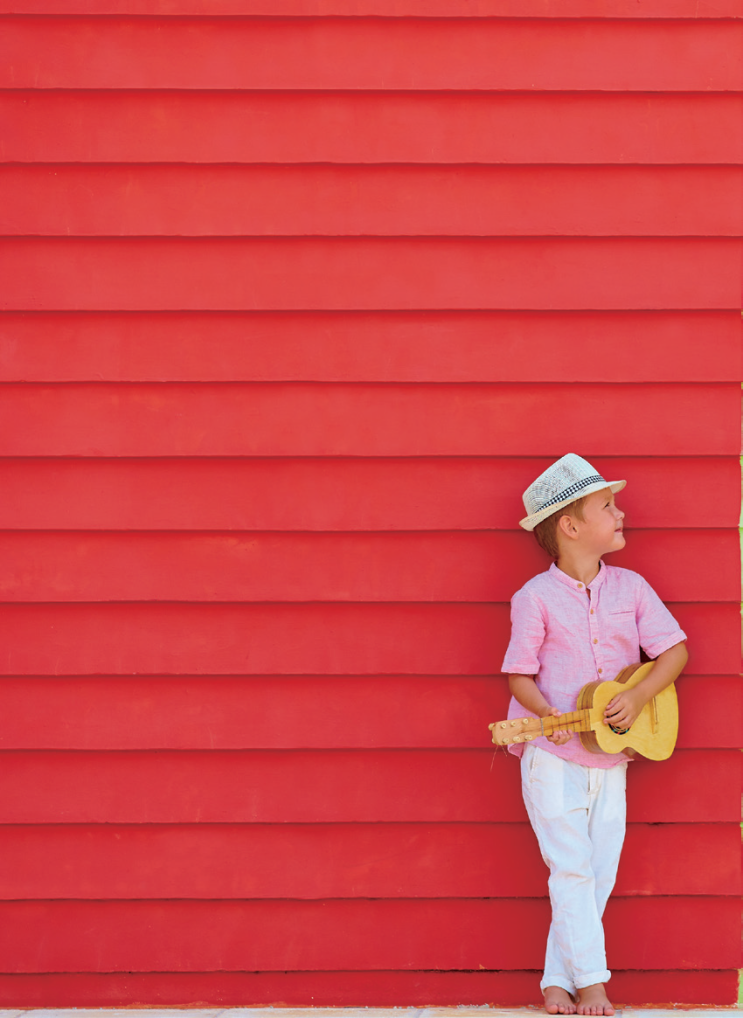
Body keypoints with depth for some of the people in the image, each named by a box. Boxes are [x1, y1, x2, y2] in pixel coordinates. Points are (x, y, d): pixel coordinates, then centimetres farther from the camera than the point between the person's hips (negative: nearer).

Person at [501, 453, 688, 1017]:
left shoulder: (630, 587, 3)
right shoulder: (536, 597, -7)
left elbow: (674, 649, 1)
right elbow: (520, 676, -6)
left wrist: (639, 697, -14)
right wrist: (551, 717, -23)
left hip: (610, 759, 4)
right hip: (553, 758, -4)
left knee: (599, 875, 5)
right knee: (572, 870, -6)